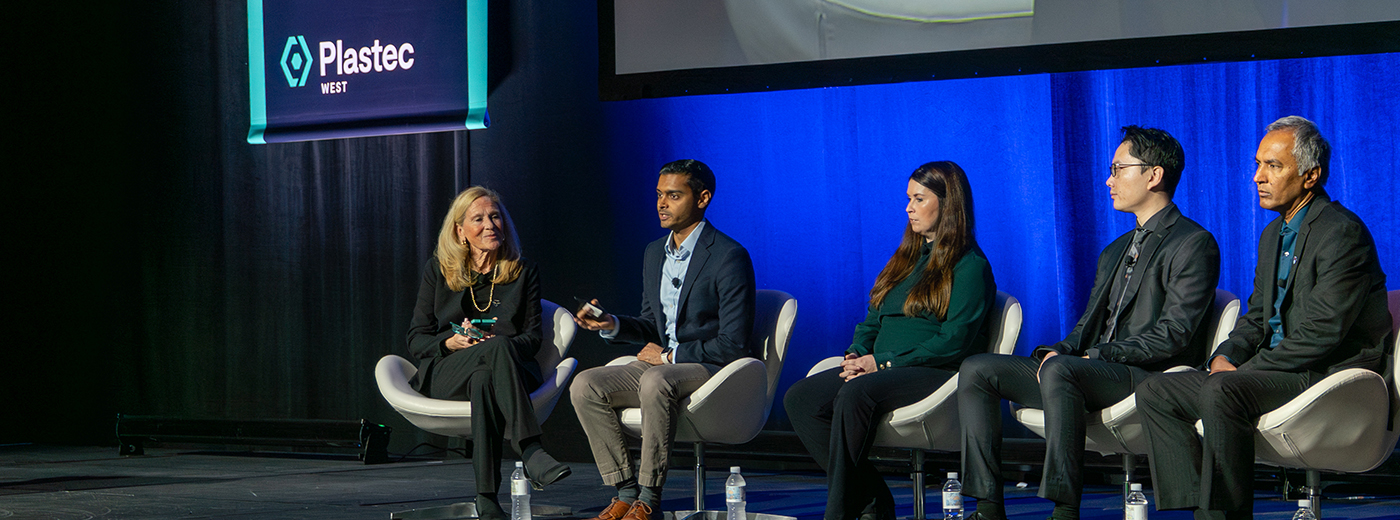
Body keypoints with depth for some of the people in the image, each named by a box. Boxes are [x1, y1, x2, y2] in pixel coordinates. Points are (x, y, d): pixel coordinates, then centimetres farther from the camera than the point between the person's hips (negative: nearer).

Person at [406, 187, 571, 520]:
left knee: (483, 380, -40)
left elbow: (533, 337, 8)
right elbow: (416, 340, 8)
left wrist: (499, 344, -14)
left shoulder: (524, 272, 14)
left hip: (511, 366, 1)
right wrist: (450, 343, -14)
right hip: (445, 373, -1)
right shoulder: (437, 271, 12)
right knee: (498, 348, -37)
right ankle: (531, 453, -55)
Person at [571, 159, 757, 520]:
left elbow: (733, 344, -15)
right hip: (661, 365, 8)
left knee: (655, 382, -38)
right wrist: (612, 325, 1)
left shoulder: (729, 257, -11)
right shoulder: (654, 253, 14)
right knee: (584, 386, -14)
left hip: (711, 370, -8)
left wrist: (670, 356, -13)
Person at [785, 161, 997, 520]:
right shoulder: (905, 259, 24)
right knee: (800, 398, -16)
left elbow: (955, 341, -12)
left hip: (939, 374, -8)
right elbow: (872, 321, 25)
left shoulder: (969, 266, -2)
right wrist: (857, 354, 1)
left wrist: (884, 363, -16)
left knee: (856, 393, -36)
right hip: (882, 370, 8)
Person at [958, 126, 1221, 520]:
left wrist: (1095, 356, -17)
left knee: (1059, 370, -38)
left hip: (1149, 378, -9)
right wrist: (1056, 351, -2)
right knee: (977, 370, -3)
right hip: (1091, 371, 9)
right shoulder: (1115, 252, 26)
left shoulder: (1193, 244, -4)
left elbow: (1172, 336, -14)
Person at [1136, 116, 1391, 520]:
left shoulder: (1342, 233, -13)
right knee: (1156, 392, 0)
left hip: (1333, 376, -10)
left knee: (1221, 392, -34)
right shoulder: (1274, 233, 18)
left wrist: (1242, 371, -17)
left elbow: (1321, 332, -20)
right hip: (1280, 371, 10)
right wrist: (1225, 357, 0)